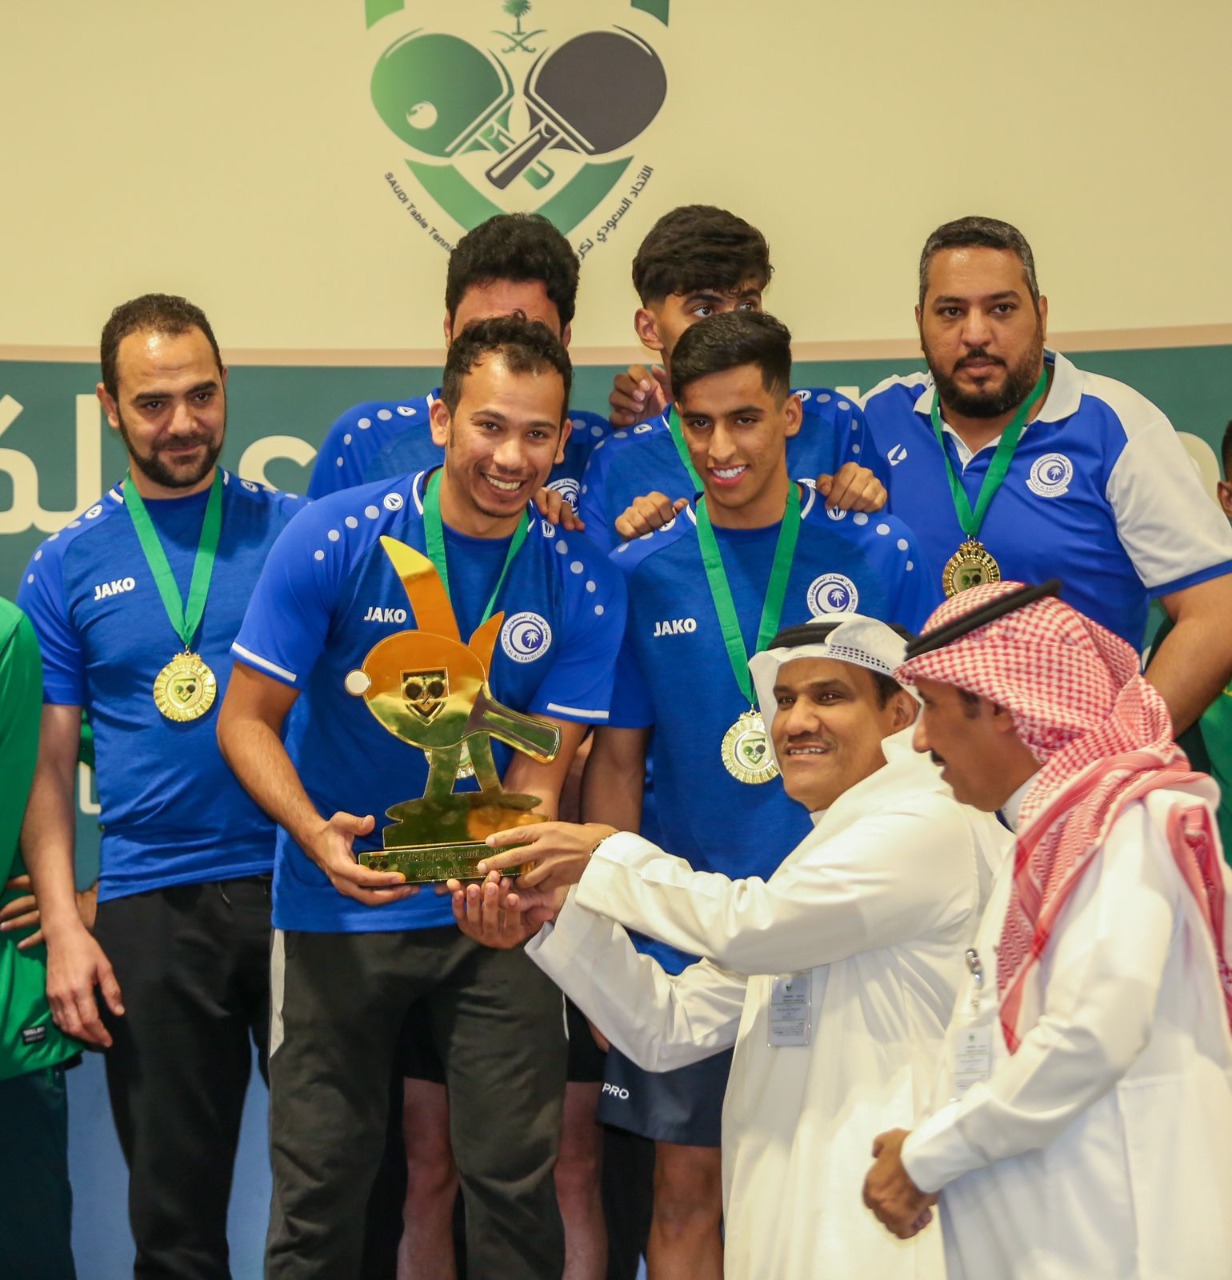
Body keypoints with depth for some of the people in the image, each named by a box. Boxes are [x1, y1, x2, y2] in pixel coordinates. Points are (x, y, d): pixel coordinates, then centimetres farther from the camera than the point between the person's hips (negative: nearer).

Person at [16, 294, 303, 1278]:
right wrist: (62, 924, -5)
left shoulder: (295, 531, 5)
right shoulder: (70, 565, 7)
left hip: (302, 886, 0)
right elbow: (50, 767, 5)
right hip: (152, 904, 1)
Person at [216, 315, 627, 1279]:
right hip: (339, 902, -1)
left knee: (516, 1174, 0)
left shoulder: (581, 584, -8)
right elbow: (247, 719, -7)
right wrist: (319, 835, -25)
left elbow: (540, 773, -6)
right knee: (320, 1185, 5)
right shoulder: (335, 540, -12)